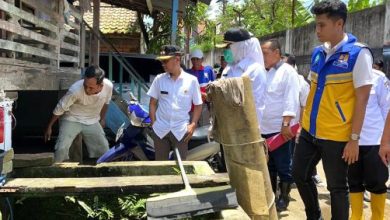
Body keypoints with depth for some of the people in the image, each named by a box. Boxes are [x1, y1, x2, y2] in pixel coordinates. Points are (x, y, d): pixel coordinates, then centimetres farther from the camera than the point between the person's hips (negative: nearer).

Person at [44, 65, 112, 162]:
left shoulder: (108, 86, -22)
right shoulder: (76, 90, -33)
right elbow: (60, 108, -16)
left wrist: (102, 118, 15)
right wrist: (49, 127, -7)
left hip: (92, 122, 4)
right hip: (72, 119, -3)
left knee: (104, 150, 3)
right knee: (61, 149, -21)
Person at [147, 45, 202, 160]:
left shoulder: (192, 80, -3)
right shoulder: (159, 79, 2)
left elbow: (198, 105, 3)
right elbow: (153, 103, 8)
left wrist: (193, 125, -6)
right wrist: (153, 123, 0)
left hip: (180, 130, -2)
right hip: (160, 129, 2)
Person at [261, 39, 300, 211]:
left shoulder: (287, 72, -8)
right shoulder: (263, 73, 15)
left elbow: (291, 100, -16)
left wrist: (286, 124, -23)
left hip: (280, 129, -7)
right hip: (263, 129, 7)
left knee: (283, 167, 3)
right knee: (268, 166, 15)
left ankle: (284, 198, 14)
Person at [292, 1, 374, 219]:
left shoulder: (358, 53, -11)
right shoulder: (317, 53, 6)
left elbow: (361, 99, -12)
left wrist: (354, 139, -13)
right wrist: (305, 122, 14)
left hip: (336, 136, -6)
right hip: (310, 132, 6)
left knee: (337, 187, 8)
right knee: (300, 175, 15)